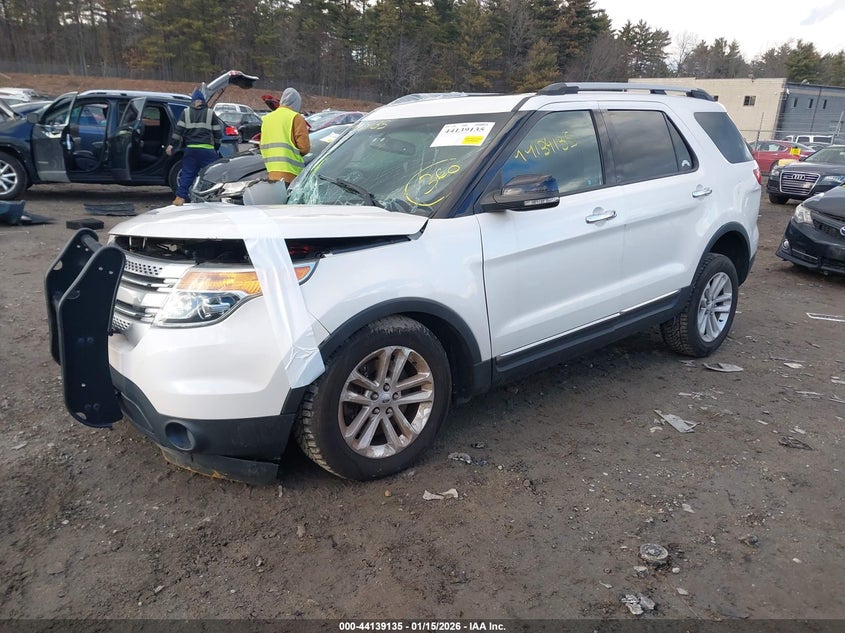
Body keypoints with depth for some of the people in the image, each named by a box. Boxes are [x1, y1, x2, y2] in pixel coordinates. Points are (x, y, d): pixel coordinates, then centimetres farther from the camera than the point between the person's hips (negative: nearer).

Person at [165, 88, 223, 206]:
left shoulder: (186, 112, 8)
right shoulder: (211, 113, 6)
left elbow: (178, 130, 3)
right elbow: (218, 133, 5)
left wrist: (172, 145, 9)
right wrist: (216, 147, 16)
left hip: (191, 149, 2)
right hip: (207, 150, -2)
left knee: (187, 174, 7)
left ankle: (180, 197, 3)